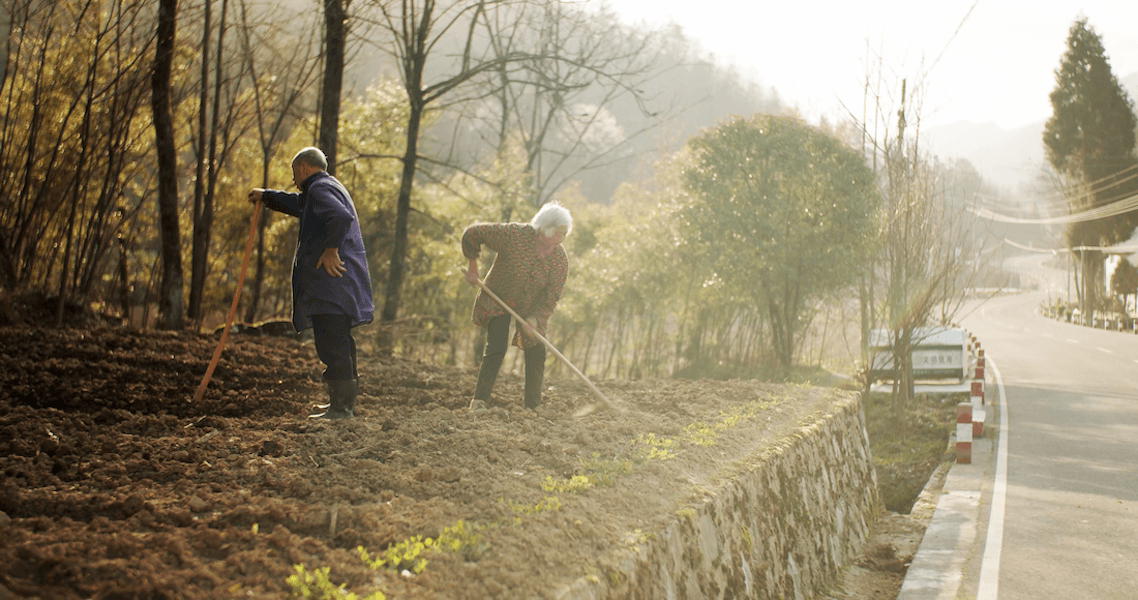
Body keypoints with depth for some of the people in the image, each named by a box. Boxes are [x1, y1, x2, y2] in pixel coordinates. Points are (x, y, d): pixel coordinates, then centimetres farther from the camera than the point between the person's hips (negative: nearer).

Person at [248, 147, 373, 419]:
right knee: (339, 342, 16)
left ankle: (341, 406, -10)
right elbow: (299, 205, 45)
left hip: (331, 279, -11)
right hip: (337, 283, 11)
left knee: (332, 343, -10)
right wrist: (266, 196, 53)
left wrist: (331, 249, -23)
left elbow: (341, 217, -29)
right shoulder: (328, 188, 25)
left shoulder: (320, 188, -9)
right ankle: (345, 401, 24)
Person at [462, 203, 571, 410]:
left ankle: (533, 406, 9)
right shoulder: (514, 234, -27)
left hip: (530, 307, 3)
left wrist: (534, 319, -27)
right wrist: (473, 267, -11)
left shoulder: (560, 260, -18)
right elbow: (473, 233, -17)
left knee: (536, 353, -2)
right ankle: (479, 401, -10)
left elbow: (551, 297, -14)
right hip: (498, 299, -3)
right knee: (496, 348, -16)